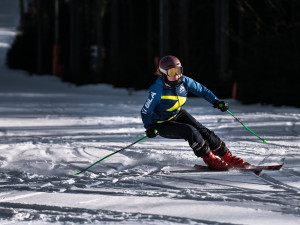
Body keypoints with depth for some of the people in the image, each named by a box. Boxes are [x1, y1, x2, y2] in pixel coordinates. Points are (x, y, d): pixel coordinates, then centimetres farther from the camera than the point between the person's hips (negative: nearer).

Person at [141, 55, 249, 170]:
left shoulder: (184, 81, -13)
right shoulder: (157, 90, -28)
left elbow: (202, 90, 0)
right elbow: (145, 111, -21)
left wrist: (216, 101, -13)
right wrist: (149, 127, -38)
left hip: (178, 114, 5)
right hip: (163, 124, -5)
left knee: (202, 130, -12)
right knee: (190, 131, -28)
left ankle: (228, 157, -1)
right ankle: (209, 159, -12)